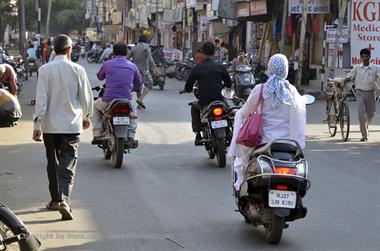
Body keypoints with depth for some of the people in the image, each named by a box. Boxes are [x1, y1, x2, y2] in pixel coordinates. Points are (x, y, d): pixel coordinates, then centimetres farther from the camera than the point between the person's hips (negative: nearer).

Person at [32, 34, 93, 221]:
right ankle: (64, 200, -19)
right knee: (68, 164, -1)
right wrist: (86, 116, 19)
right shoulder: (77, 70, -6)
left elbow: (41, 98, -9)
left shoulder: (45, 69, -6)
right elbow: (86, 96, 1)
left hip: (50, 125, 1)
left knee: (53, 162, 17)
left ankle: (55, 199, 27)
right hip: (72, 125, -1)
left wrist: (37, 125, -6)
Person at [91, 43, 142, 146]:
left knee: (95, 106, 31)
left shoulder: (107, 64, 5)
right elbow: (138, 86, 19)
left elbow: (99, 77, 25)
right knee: (133, 109, 36)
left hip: (108, 101, -1)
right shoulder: (132, 66, 9)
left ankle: (97, 134, 19)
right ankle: (130, 137, 21)